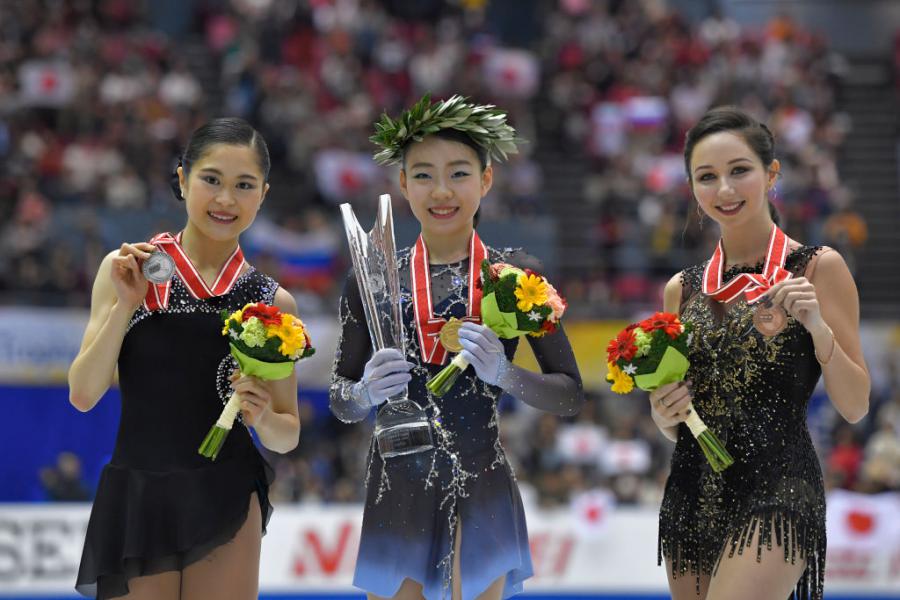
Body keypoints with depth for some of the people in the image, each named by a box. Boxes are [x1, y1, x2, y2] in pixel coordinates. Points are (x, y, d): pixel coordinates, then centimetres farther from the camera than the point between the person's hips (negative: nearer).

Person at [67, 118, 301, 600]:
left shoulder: (272, 302, 6)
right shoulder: (129, 270, 2)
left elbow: (288, 436, 11)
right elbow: (83, 395, -2)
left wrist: (263, 418, -11)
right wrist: (125, 305, -12)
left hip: (226, 503, 1)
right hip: (135, 499, -1)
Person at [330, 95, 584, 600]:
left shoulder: (516, 275, 0)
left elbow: (571, 395, 2)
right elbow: (340, 403, 10)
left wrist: (503, 373, -16)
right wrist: (366, 393, -13)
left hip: (481, 488, -1)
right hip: (397, 488, 1)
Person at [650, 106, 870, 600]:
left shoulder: (817, 268, -1)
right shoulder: (684, 289, 12)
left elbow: (855, 407, -3)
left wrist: (818, 327, -17)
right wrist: (664, 413, -2)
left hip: (777, 490, -6)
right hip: (692, 496, 6)